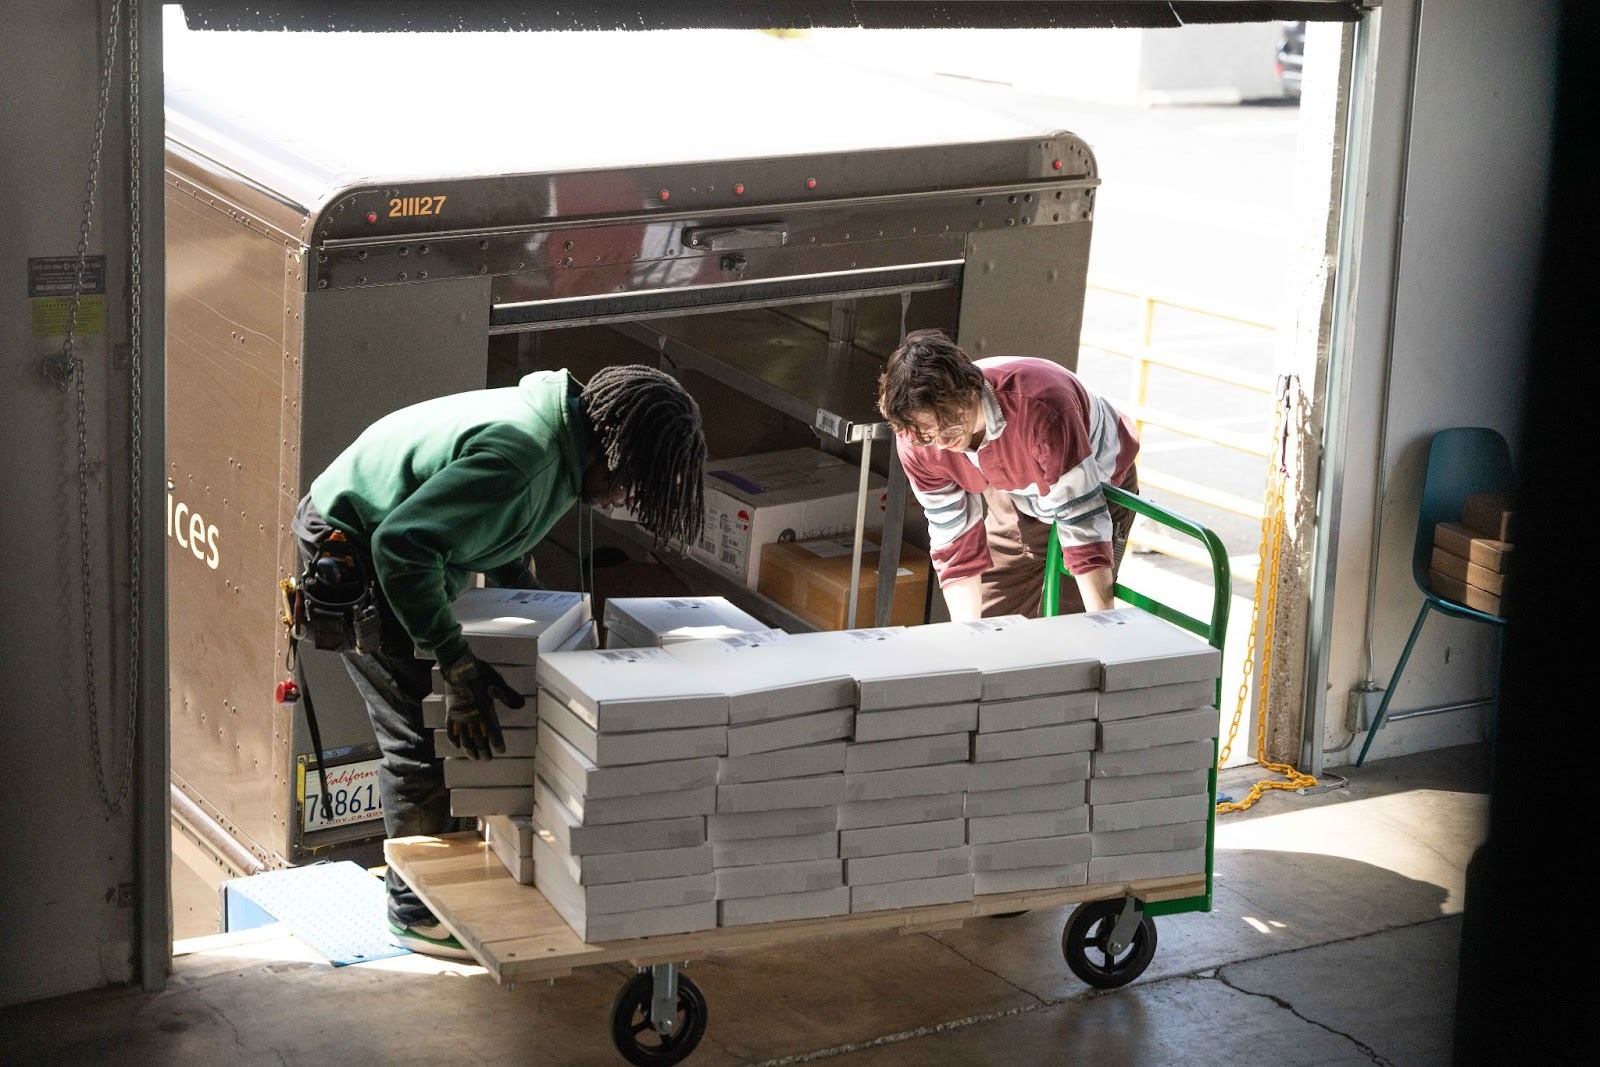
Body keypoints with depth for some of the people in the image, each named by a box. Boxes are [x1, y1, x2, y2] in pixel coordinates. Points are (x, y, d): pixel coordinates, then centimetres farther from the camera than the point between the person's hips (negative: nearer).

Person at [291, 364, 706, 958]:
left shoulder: (561, 434, -4)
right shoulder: (521, 456, -35)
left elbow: (504, 549, 13)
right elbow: (401, 546, -40)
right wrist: (459, 666, -38)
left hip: (389, 545, 10)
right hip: (349, 548, -10)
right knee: (419, 735, -7)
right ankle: (417, 912, 6)